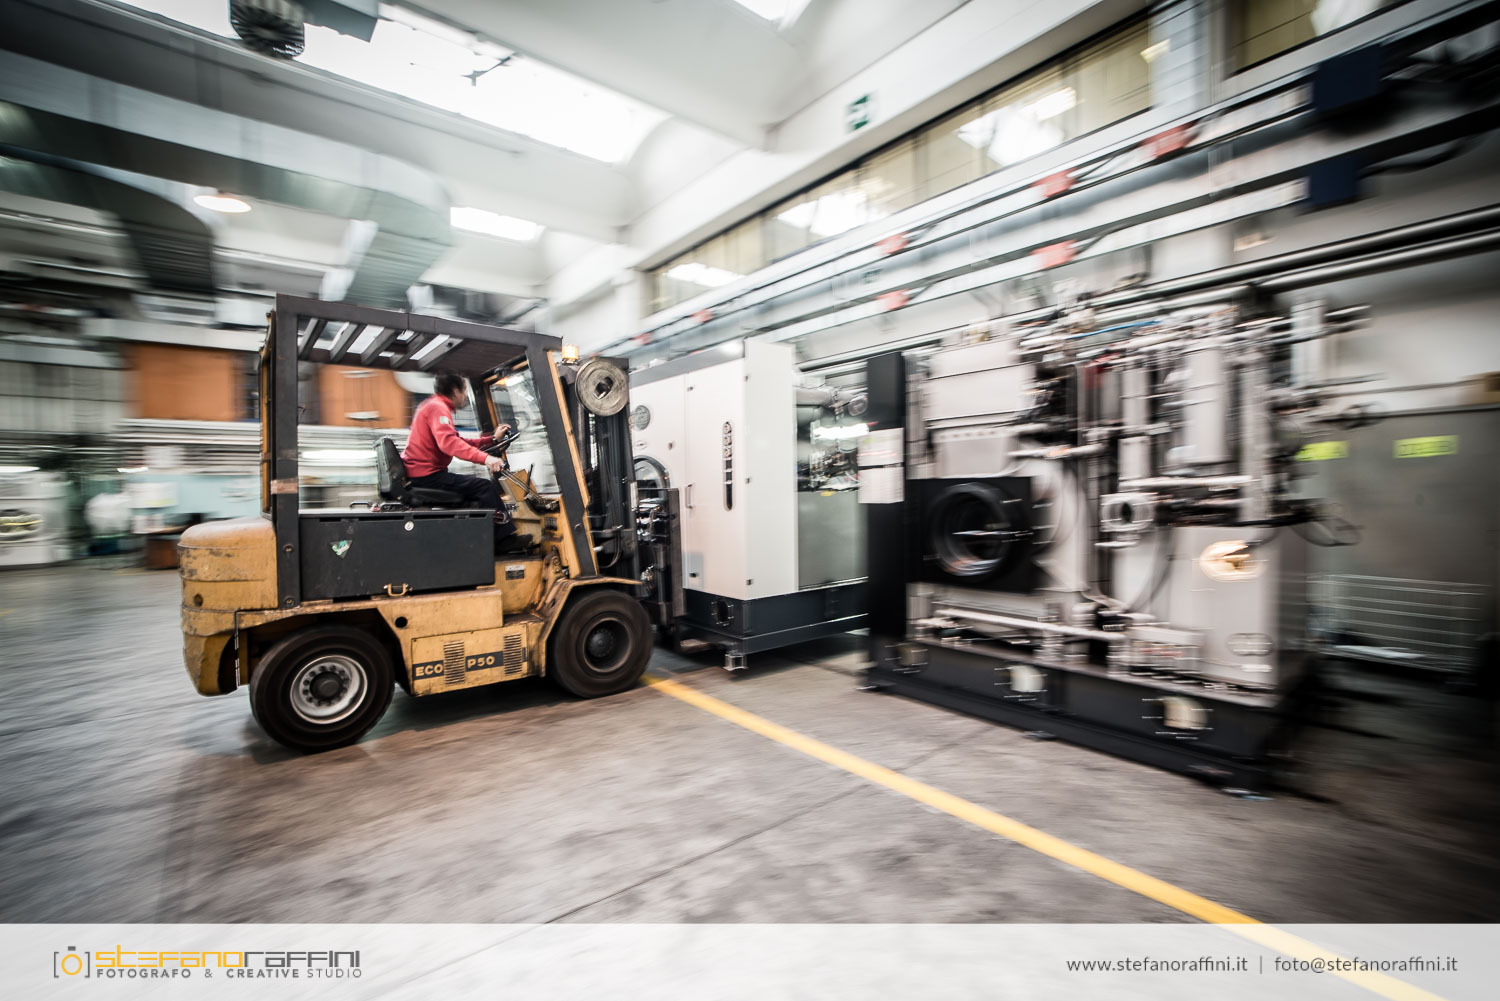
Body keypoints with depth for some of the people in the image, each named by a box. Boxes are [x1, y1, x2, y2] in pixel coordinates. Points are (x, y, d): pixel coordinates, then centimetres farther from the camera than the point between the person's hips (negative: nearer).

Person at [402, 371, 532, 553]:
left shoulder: (435, 406, 22)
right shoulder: (437, 407, -12)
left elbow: (460, 441, 20)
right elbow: (448, 442, -31)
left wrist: (492, 438, 18)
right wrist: (484, 458, -41)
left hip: (423, 474, 11)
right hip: (427, 475, -11)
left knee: (487, 485, 15)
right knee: (485, 487, -17)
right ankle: (504, 538, -14)